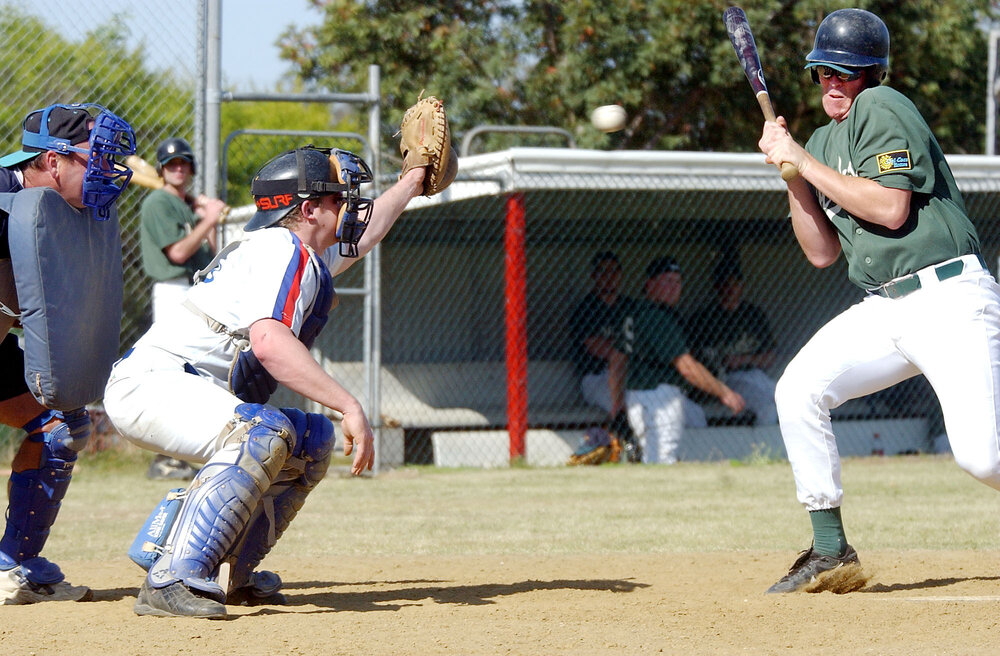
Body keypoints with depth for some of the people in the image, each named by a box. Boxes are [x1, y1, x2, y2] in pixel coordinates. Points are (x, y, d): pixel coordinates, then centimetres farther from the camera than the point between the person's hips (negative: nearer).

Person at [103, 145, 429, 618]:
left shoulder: (310, 257, 19)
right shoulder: (283, 251, -13)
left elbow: (362, 232, 42)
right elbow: (268, 342, -31)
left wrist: (412, 181, 51)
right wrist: (349, 406, -34)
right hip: (150, 382, -11)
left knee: (313, 439, 18)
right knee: (266, 433, -34)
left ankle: (227, 575, 13)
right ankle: (172, 581, -40)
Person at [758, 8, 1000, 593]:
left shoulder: (881, 108, -6)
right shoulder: (823, 142, 18)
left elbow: (891, 209, -18)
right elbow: (822, 252, 16)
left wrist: (805, 161, -12)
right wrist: (792, 174, 5)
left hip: (949, 298, -8)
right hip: (885, 308, 8)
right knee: (799, 391, -5)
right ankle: (832, 554, 2)